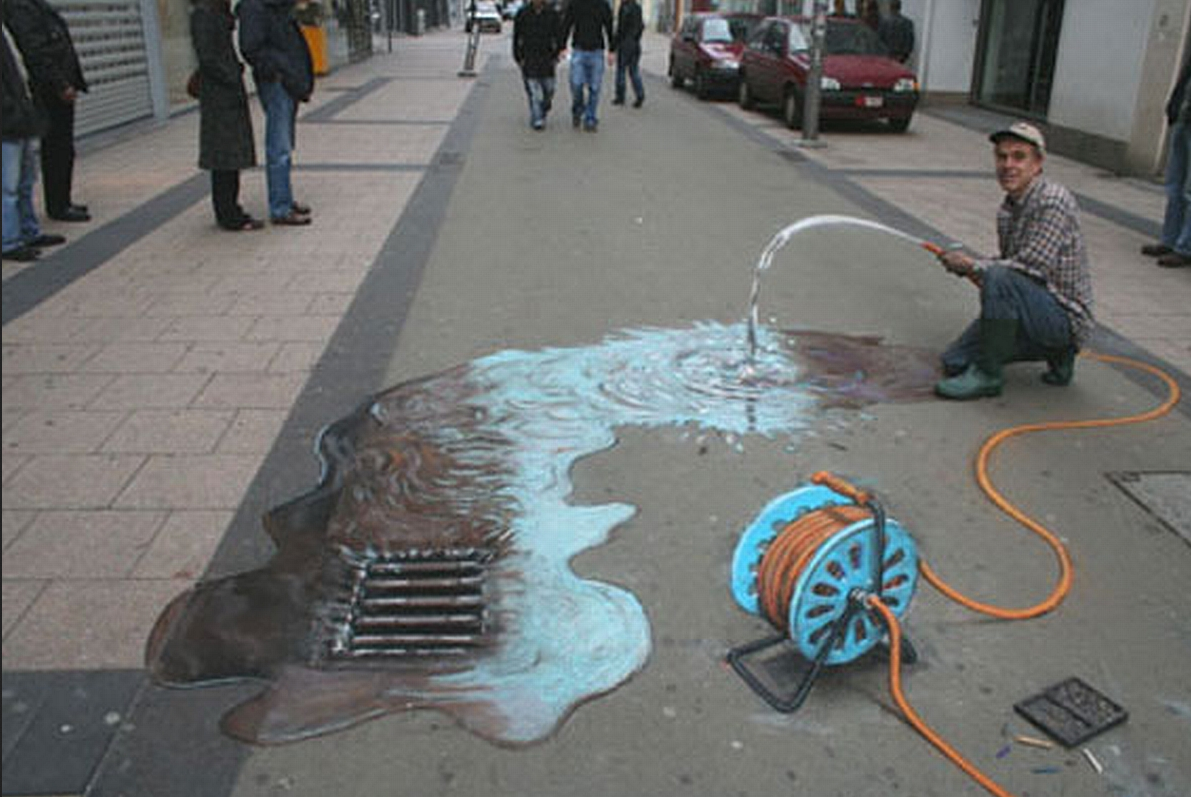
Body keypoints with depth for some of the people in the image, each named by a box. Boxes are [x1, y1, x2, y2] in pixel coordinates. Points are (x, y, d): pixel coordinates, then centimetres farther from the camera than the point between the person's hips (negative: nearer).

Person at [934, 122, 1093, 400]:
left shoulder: (1054, 202, -19)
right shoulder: (1008, 207, 9)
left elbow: (1032, 266, -26)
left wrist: (973, 266, -16)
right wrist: (966, 265, 0)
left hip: (1066, 318, -9)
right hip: (1032, 310, 9)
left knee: (999, 278, -34)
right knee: (955, 362, 6)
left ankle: (987, 375, -20)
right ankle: (1056, 353, 16)